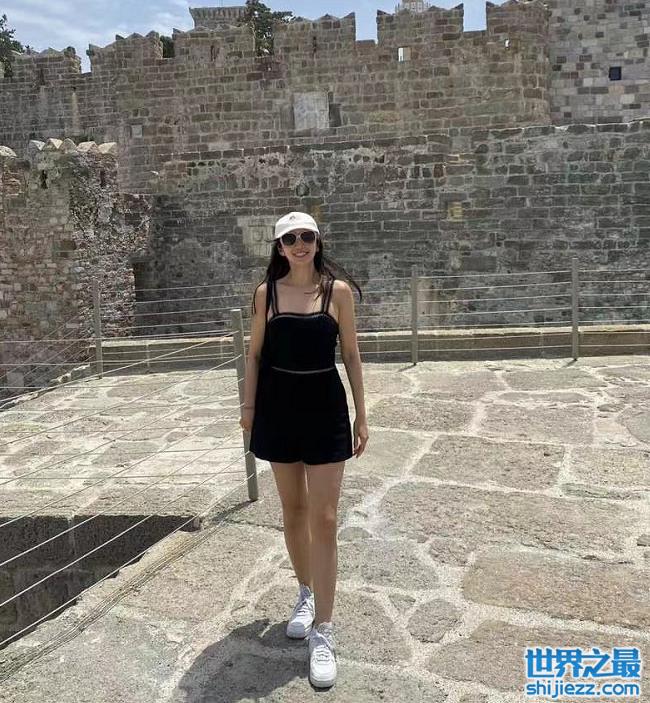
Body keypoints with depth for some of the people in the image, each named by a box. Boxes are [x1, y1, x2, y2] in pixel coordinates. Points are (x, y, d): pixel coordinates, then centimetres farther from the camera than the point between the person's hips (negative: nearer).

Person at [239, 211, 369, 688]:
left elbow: (351, 355, 1)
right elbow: (256, 353, 7)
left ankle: (323, 632, 6)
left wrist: (361, 416, 0)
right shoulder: (266, 293, 2)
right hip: (279, 406, 2)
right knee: (293, 509, 14)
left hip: (325, 406, -2)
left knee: (324, 518, -4)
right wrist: (249, 405, 2)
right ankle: (306, 595, 36)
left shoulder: (338, 290, -3)